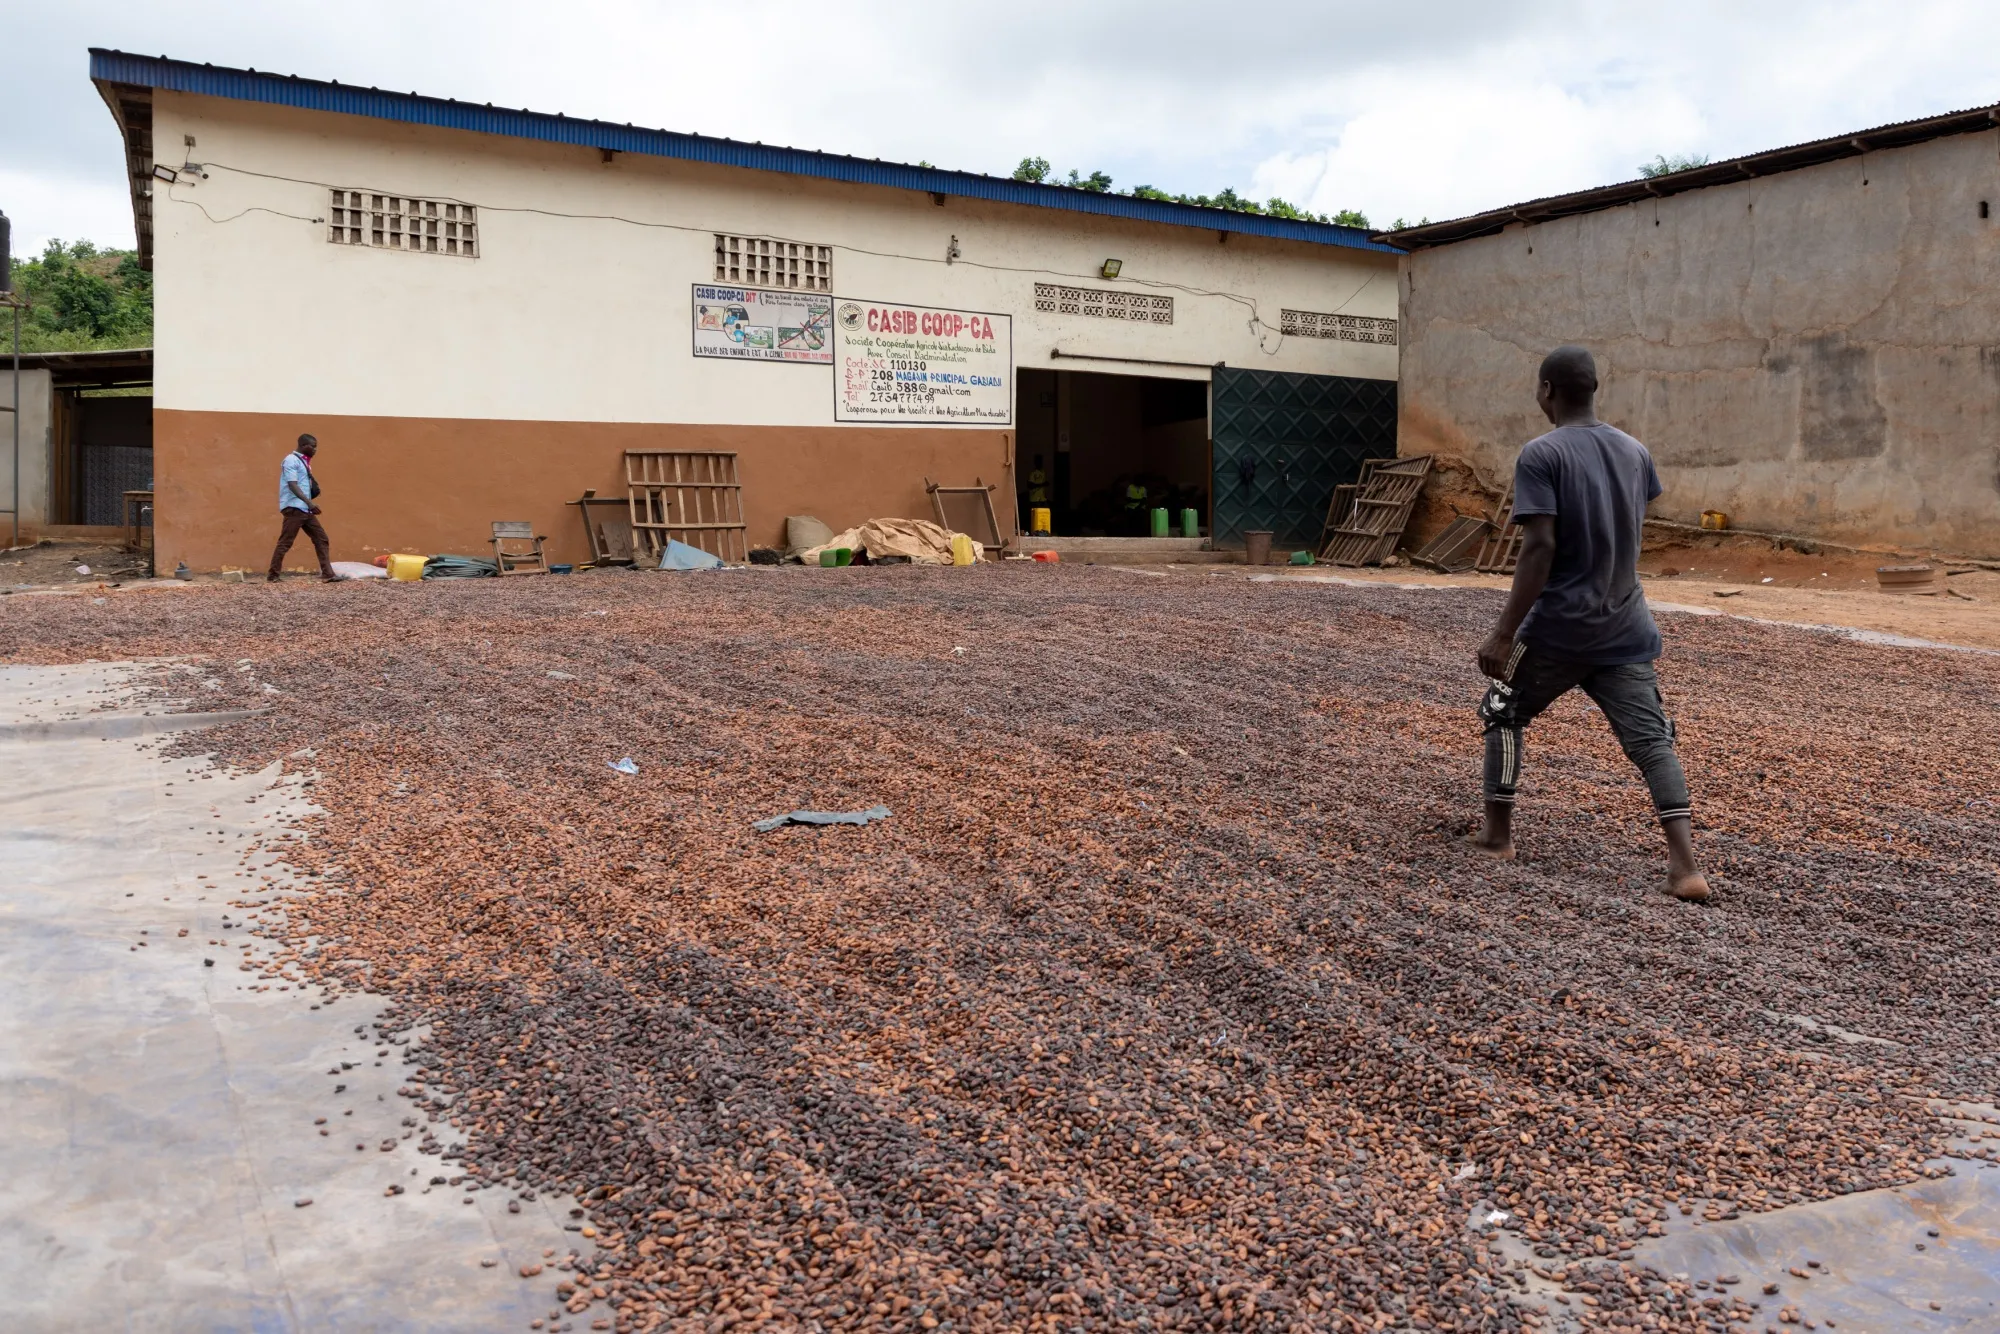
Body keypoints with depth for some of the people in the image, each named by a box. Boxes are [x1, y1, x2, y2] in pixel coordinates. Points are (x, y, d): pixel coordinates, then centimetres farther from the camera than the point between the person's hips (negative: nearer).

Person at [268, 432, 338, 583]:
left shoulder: (303, 461, 18)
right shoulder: (291, 460, -10)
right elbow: (292, 485, -21)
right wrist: (309, 502, -30)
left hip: (305, 509, 9)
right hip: (293, 508, -9)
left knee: (321, 538, 4)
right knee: (285, 542, -5)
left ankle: (328, 573, 3)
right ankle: (273, 575, 2)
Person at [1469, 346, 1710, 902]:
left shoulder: (1541, 454, -12)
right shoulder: (1635, 453, 8)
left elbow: (1540, 548, -20)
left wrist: (1504, 634, -19)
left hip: (1557, 627, -4)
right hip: (1625, 630, 5)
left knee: (1503, 713, 17)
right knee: (1650, 738, 2)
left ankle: (1497, 831, 23)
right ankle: (1684, 863, -11)